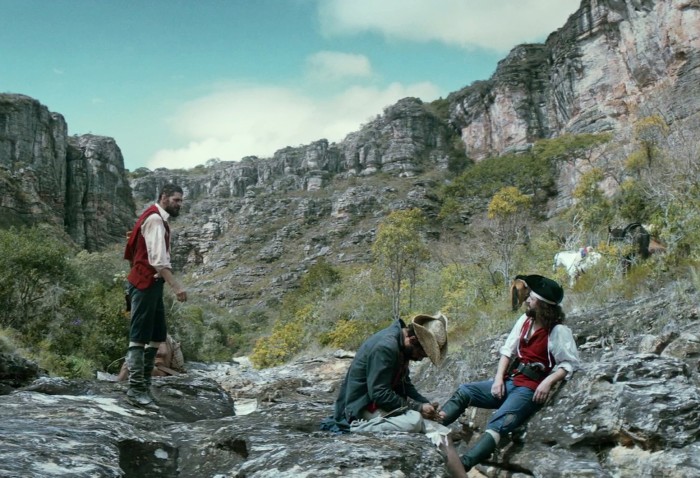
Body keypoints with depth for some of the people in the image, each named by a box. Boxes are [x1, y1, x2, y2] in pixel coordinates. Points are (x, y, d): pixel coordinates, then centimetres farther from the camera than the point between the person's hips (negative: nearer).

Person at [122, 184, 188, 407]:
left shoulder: (159, 219, 18)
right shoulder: (154, 219, -13)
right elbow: (158, 258, -24)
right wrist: (176, 286, -29)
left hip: (152, 283, 10)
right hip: (145, 283, -10)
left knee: (158, 335, 12)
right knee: (140, 336, -7)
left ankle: (144, 383, 18)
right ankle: (136, 389, -4)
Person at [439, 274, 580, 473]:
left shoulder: (558, 331, -11)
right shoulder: (525, 320, 8)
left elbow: (570, 363, -11)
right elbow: (508, 350, 9)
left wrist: (548, 382, -22)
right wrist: (499, 378, -2)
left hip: (530, 389, -8)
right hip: (509, 382, 8)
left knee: (498, 423, -29)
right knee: (464, 391, -4)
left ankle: (461, 466, -44)